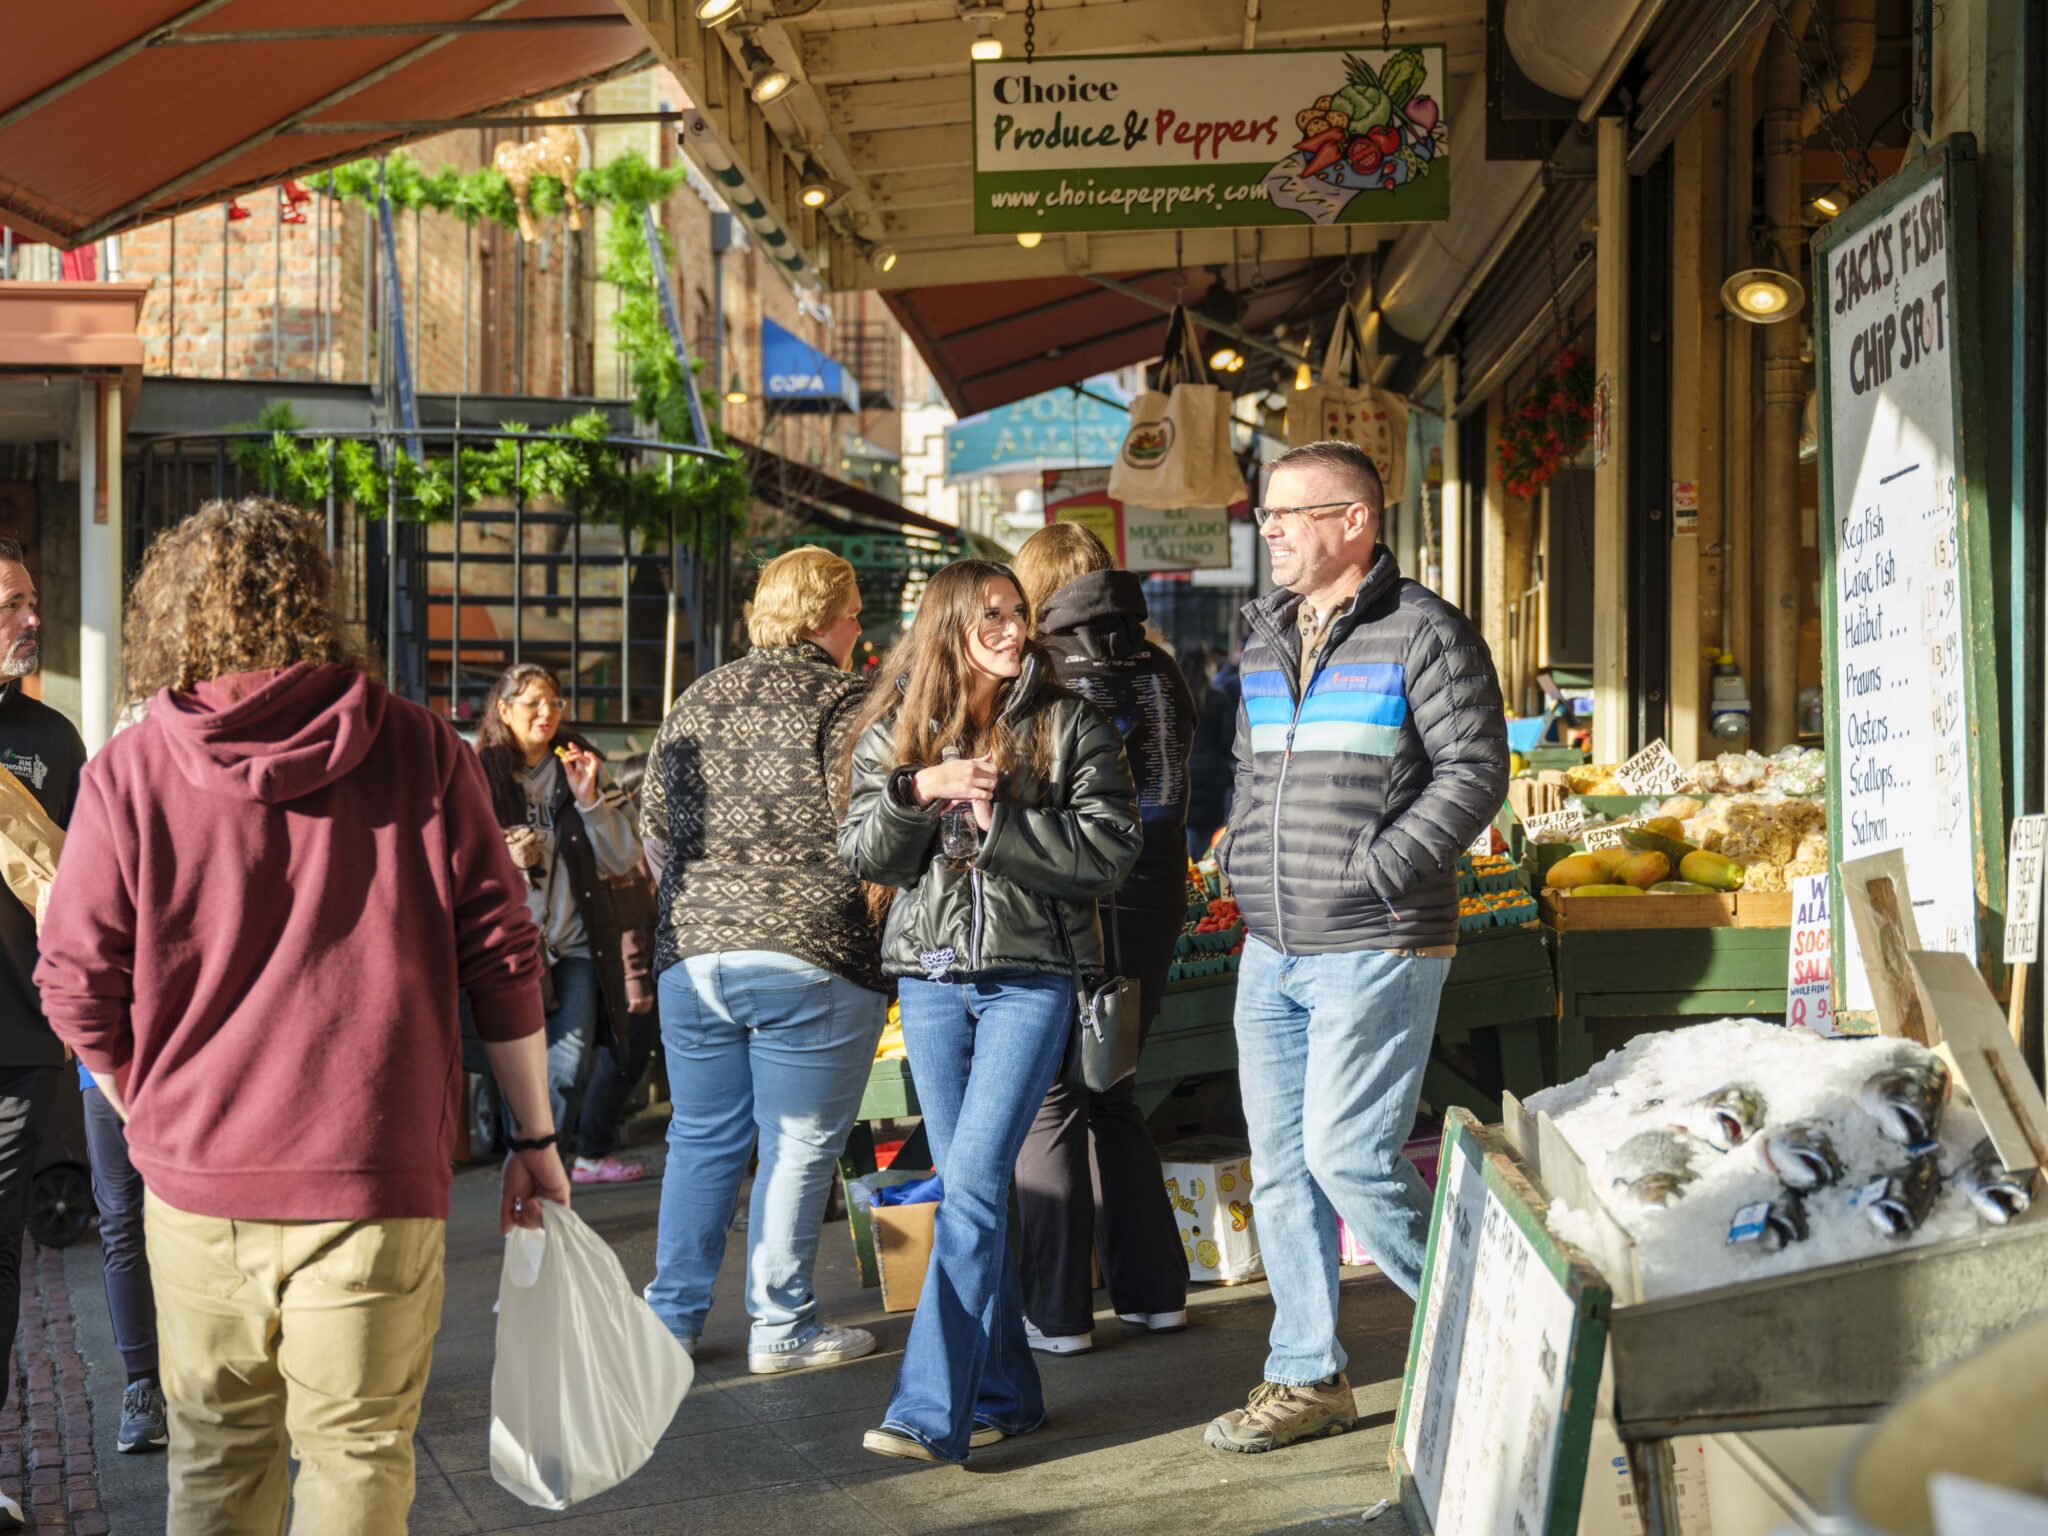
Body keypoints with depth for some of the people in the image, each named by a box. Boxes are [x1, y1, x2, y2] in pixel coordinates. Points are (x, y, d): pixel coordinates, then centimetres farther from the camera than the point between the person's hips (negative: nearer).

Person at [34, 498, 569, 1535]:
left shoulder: (128, 771, -1)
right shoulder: (421, 751, -1)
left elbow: (78, 986, -1)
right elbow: (501, 953, -1)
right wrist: (535, 1136, 8)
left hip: (194, 1181, 1)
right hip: (373, 1178, -1)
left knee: (218, 1450, 16)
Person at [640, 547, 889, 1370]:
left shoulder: (696, 701, 13)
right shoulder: (845, 701, -7)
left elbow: (654, 823, 17)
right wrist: (873, 931, 0)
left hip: (691, 953, 6)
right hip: (812, 958, -6)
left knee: (701, 1140, 15)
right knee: (799, 1146, 3)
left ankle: (671, 1314, 20)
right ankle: (782, 1326, 8)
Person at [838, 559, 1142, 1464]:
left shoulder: (1069, 725, 0)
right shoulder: (894, 732, 9)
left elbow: (1111, 848, -8)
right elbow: (862, 853, 3)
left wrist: (996, 819, -15)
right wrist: (921, 789, -15)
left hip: (1031, 976, -4)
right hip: (931, 979, 4)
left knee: (975, 1182, -13)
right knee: (966, 1187, 8)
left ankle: (930, 1412, -14)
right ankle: (1004, 1394, 19)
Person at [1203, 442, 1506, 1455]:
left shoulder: (1423, 633, -8)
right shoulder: (1265, 640, 15)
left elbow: (1475, 771, -12)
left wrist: (1377, 869, -16)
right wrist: (1242, 856, 12)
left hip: (1375, 949, -8)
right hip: (1271, 952, 8)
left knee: (1347, 1154, -11)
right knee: (1279, 1164, 8)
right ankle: (1306, 1380, 17)